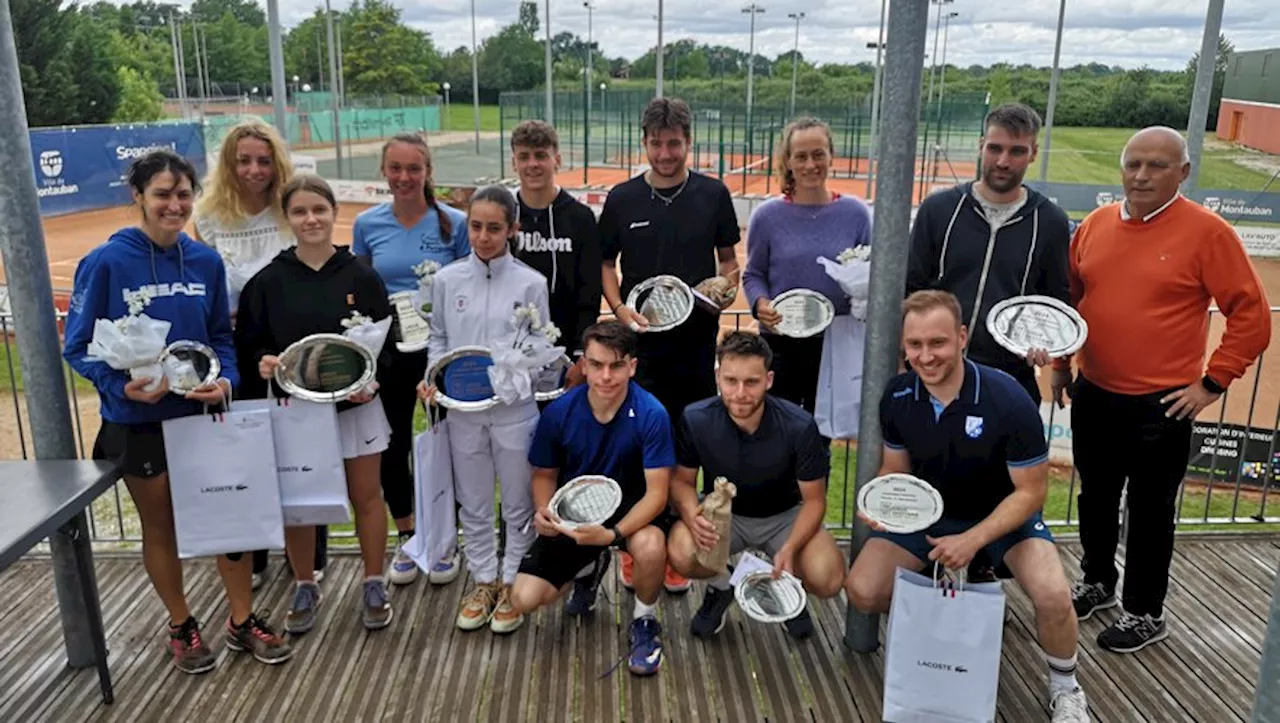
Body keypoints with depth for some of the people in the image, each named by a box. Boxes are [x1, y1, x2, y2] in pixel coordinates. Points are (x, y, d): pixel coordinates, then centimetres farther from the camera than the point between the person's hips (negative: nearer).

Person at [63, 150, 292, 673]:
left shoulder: (206, 262, -2)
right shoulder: (106, 263, -12)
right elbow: (78, 345, -8)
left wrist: (226, 380, -12)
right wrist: (121, 386, -25)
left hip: (204, 412, 3)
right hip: (138, 421, -2)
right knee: (161, 527, 14)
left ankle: (243, 621, 26)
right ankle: (182, 627, 34)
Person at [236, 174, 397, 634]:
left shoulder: (361, 277, -3)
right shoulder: (268, 282, -1)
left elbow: (385, 341, -1)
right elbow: (249, 344, 3)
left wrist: (370, 382, -18)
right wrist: (262, 363, -19)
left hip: (354, 406, -1)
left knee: (366, 498, 10)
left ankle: (374, 586, 26)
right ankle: (304, 588, 31)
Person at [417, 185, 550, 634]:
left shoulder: (531, 283, -5)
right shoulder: (447, 280, 1)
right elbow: (438, 338, 9)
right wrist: (433, 377, -8)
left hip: (515, 407, -2)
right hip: (462, 407, 2)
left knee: (518, 504, 10)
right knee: (473, 504, 14)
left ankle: (513, 584, 27)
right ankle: (483, 581, 31)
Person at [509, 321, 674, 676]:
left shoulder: (651, 414, -23)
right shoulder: (558, 412, -15)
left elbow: (656, 493, -22)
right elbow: (544, 474, 1)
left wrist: (612, 534, -38)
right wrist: (544, 511, -21)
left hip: (630, 508, -3)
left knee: (650, 548, -38)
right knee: (525, 599, -10)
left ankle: (644, 622, -3)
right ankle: (590, 567, 24)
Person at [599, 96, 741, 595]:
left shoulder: (713, 195, 2)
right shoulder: (622, 198, 2)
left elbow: (729, 259, 11)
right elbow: (605, 264, 9)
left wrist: (724, 284, -11)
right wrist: (620, 309, -8)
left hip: (695, 340, 0)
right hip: (639, 341, 0)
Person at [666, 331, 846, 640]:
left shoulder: (799, 426, -24)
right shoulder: (696, 419, -21)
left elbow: (813, 499, -13)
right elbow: (683, 481, -6)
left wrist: (789, 549, -31)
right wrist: (693, 516, -30)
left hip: (784, 516, 0)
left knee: (826, 579, -27)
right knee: (681, 554, -31)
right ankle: (721, 587, 6)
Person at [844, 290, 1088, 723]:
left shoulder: (1008, 401, -26)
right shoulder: (896, 397, -15)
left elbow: (1030, 491, -18)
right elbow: (896, 468, 0)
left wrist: (973, 540, -29)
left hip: (1004, 514, -3)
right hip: (927, 512, 3)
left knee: (1053, 596, -29)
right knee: (862, 592, -14)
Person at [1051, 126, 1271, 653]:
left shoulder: (1207, 232, -11)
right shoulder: (1095, 225, 3)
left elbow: (1251, 315, -8)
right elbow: (1069, 297, 14)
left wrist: (1212, 383, -9)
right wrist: (1061, 364, 12)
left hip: (1161, 406, -4)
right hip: (1093, 395, 5)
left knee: (1150, 511, 8)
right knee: (1095, 499, 19)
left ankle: (1145, 613, 26)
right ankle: (1097, 582, 40)